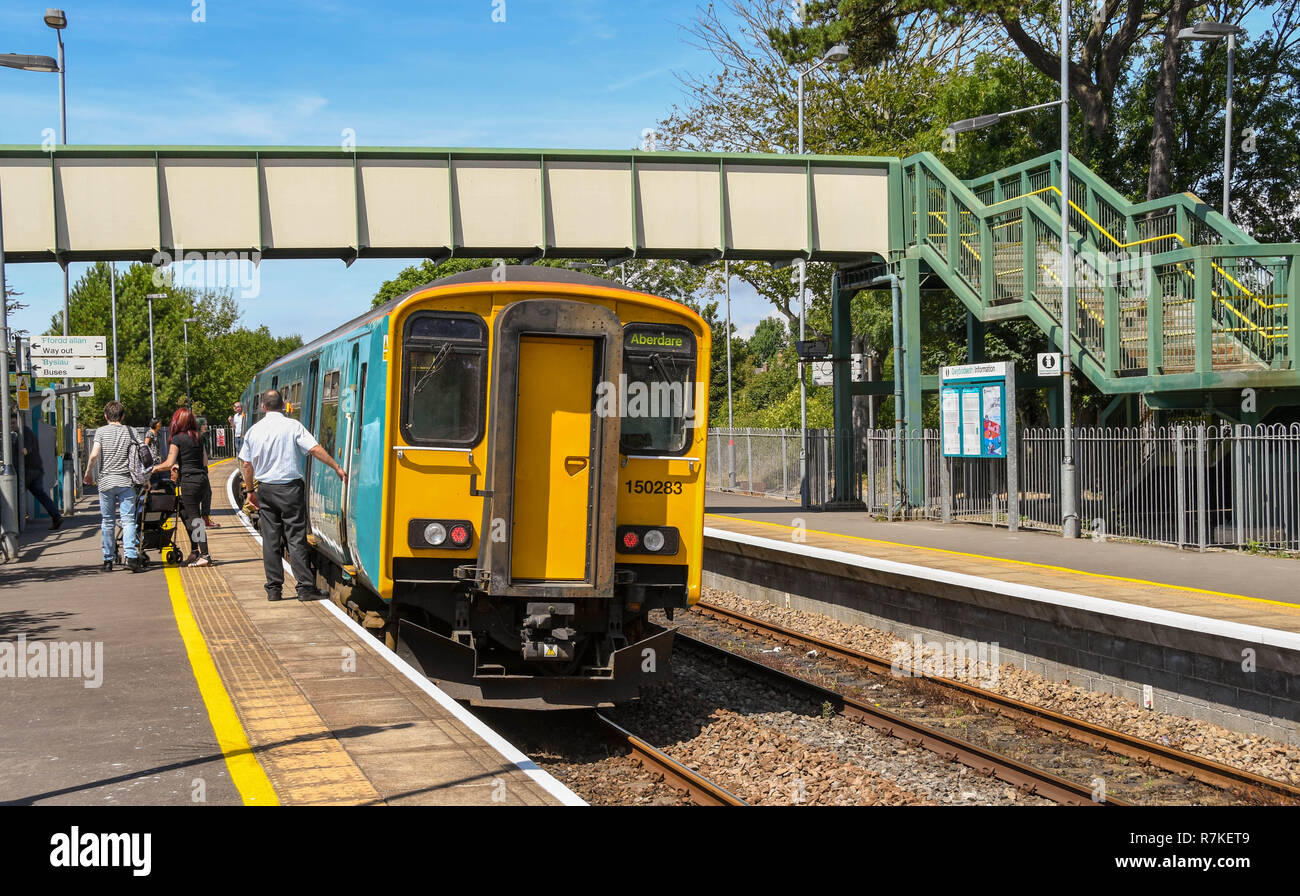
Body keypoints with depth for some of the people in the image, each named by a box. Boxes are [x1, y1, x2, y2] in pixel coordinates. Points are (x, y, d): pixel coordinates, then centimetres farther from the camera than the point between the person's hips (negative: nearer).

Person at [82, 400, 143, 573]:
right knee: (128, 520, -3)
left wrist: (87, 473, 4)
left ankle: (108, 560, 13)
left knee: (106, 521, 9)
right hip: (125, 481, 0)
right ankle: (131, 557, -19)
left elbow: (94, 456, -10)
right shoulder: (128, 432, 4)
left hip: (106, 481, 0)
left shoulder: (101, 431, 0)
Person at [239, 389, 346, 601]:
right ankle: (305, 587, -3)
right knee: (296, 538, -1)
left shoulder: (254, 430, 5)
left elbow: (247, 465, 8)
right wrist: (338, 468, -12)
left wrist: (250, 491, 19)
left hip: (265, 490, 3)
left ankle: (273, 589, 8)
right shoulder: (292, 426, -6)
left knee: (270, 540, 7)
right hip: (290, 488, -3)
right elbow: (314, 449, -15)